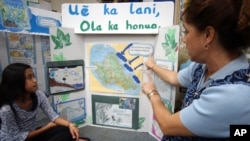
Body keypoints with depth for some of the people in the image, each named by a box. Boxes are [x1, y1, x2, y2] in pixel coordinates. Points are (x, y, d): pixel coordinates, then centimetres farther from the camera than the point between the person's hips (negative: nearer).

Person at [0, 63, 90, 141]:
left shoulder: (38, 95, -12)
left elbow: (53, 116, -11)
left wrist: (70, 124, -29)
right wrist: (47, 127, -12)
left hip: (33, 133, 5)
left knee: (67, 131, -20)